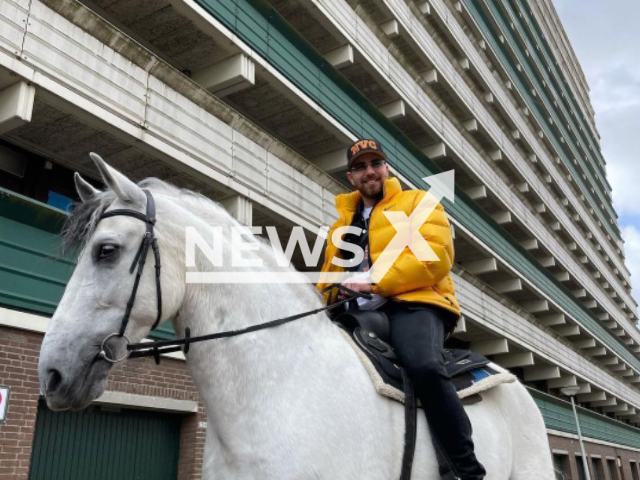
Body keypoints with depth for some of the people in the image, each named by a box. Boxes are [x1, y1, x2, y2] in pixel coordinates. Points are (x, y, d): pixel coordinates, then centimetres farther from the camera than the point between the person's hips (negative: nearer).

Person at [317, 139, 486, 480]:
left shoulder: (417, 202, 11)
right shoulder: (342, 224, 27)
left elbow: (435, 254, -6)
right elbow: (329, 276, 30)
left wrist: (374, 280, -16)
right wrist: (327, 293, 3)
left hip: (413, 303, -5)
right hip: (360, 314, 6)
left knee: (425, 368, -35)